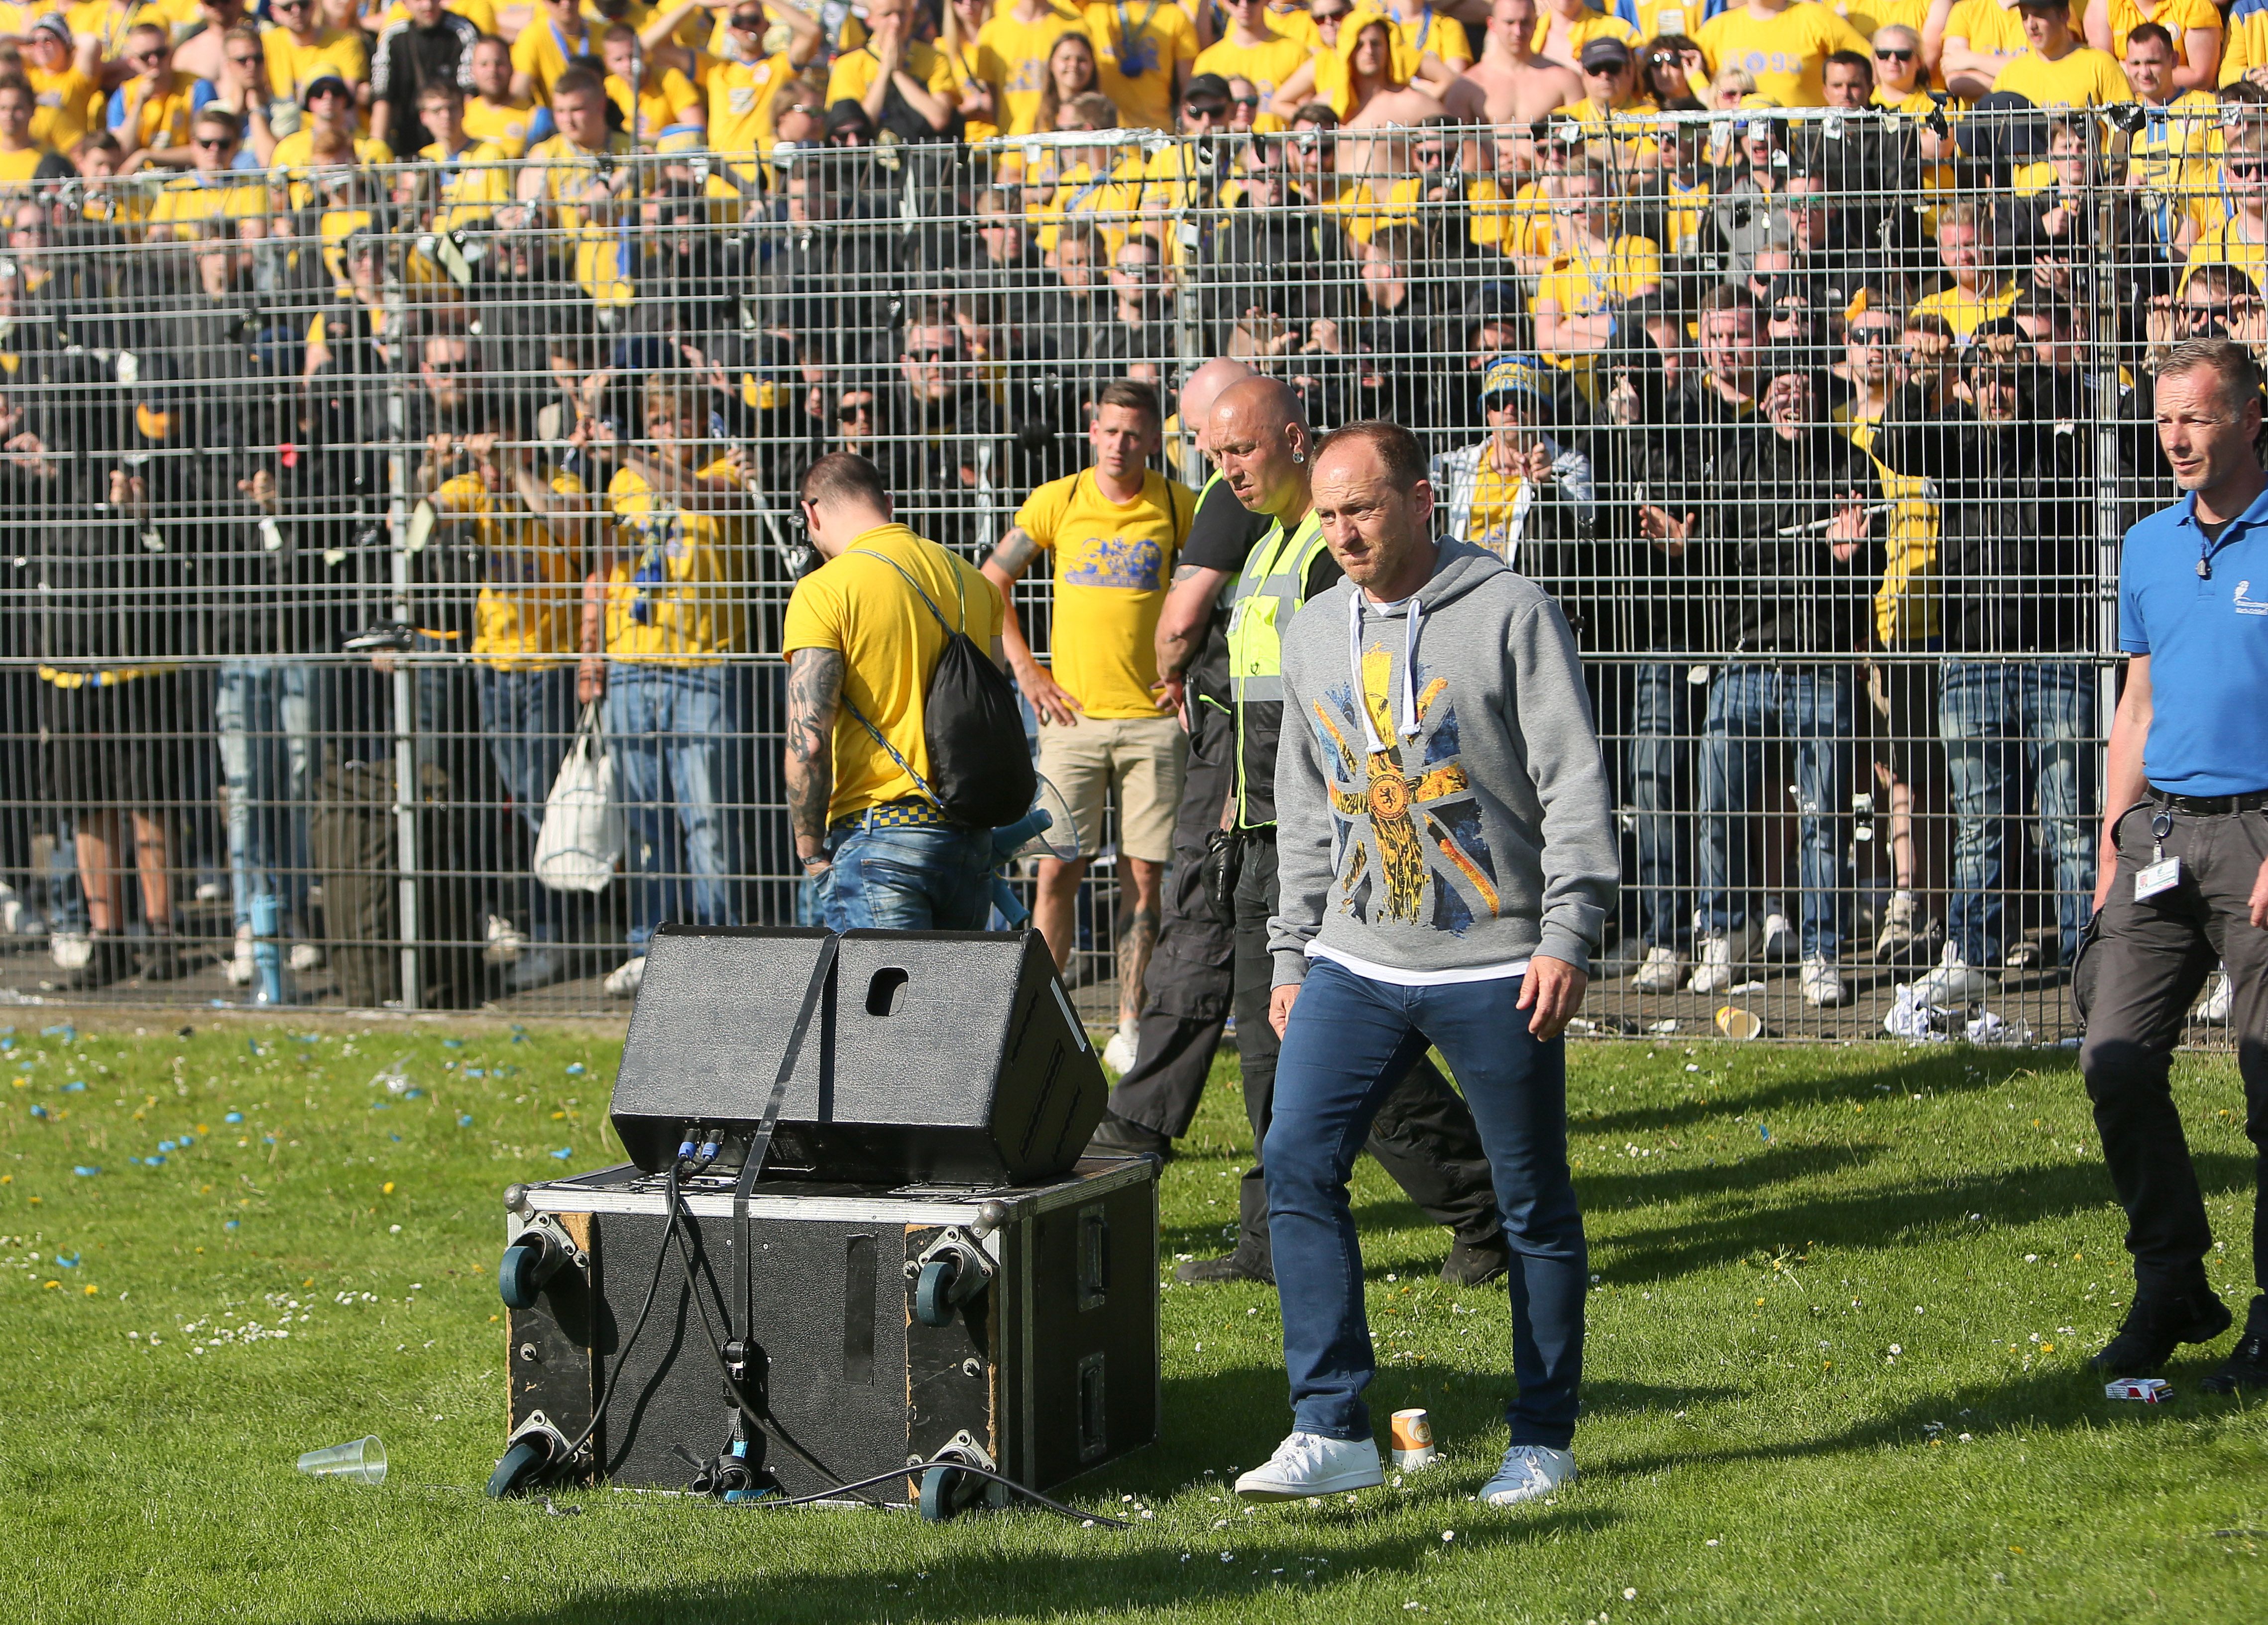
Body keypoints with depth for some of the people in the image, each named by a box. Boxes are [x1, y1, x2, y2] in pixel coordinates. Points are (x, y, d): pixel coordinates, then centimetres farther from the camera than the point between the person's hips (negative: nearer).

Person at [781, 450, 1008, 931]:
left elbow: (809, 742, -14)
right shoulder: (971, 580, 12)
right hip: (972, 838, 6)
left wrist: (810, 852, -4)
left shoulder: (824, 591, -8)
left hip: (877, 834, -6)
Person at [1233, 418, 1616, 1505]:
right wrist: (1291, 956, 17)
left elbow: (1574, 782, -9)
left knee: (1535, 1205, 3)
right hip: (1357, 965, 5)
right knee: (1297, 1162, -10)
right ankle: (1332, 1430, -8)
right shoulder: (1314, 633, 11)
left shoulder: (1510, 613, -6)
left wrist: (1569, 934, -16)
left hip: (1498, 973, -5)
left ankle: (1543, 1439, 15)